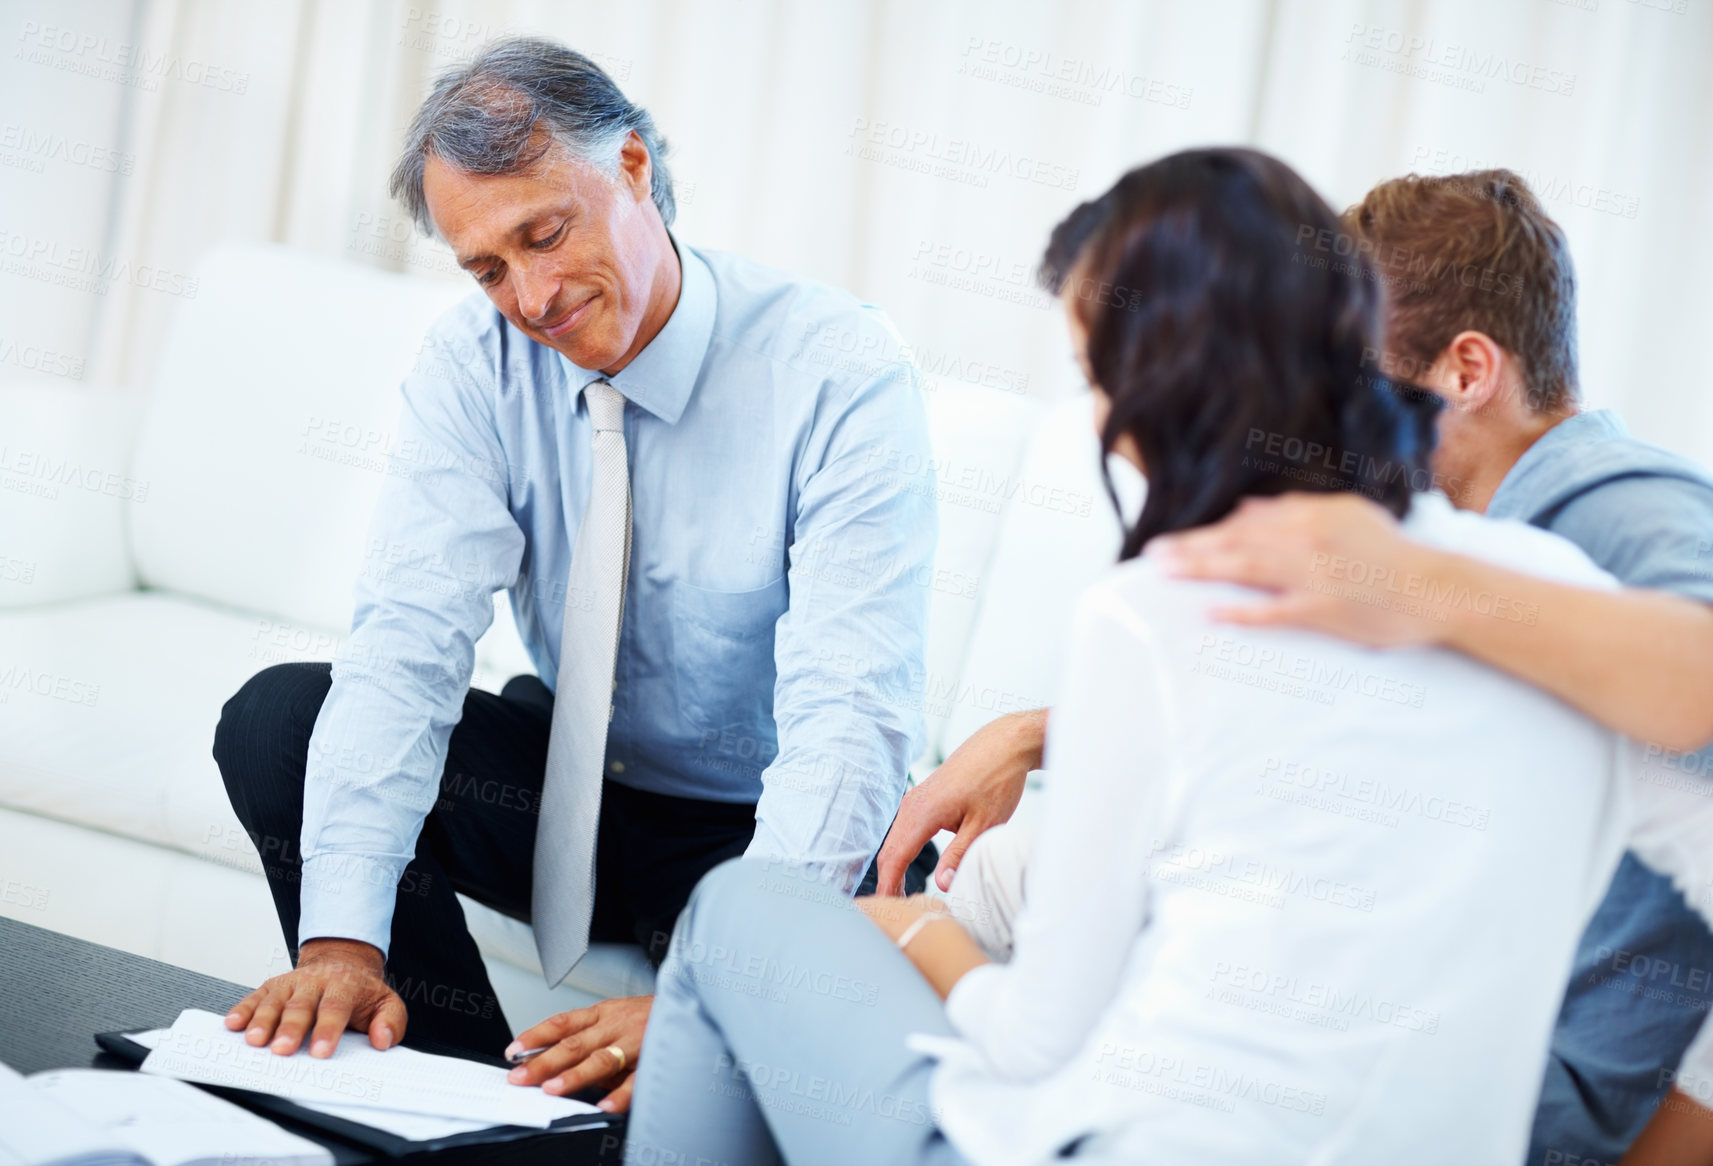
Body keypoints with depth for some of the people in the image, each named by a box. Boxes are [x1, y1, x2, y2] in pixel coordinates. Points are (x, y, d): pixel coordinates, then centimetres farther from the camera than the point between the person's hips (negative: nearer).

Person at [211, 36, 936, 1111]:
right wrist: (341, 935, -36)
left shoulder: (841, 373, -23)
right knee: (276, 721, -16)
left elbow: (849, 720, -31)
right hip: (574, 776, 5)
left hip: (754, 825, -4)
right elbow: (408, 638, -21)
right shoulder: (476, 362, -10)